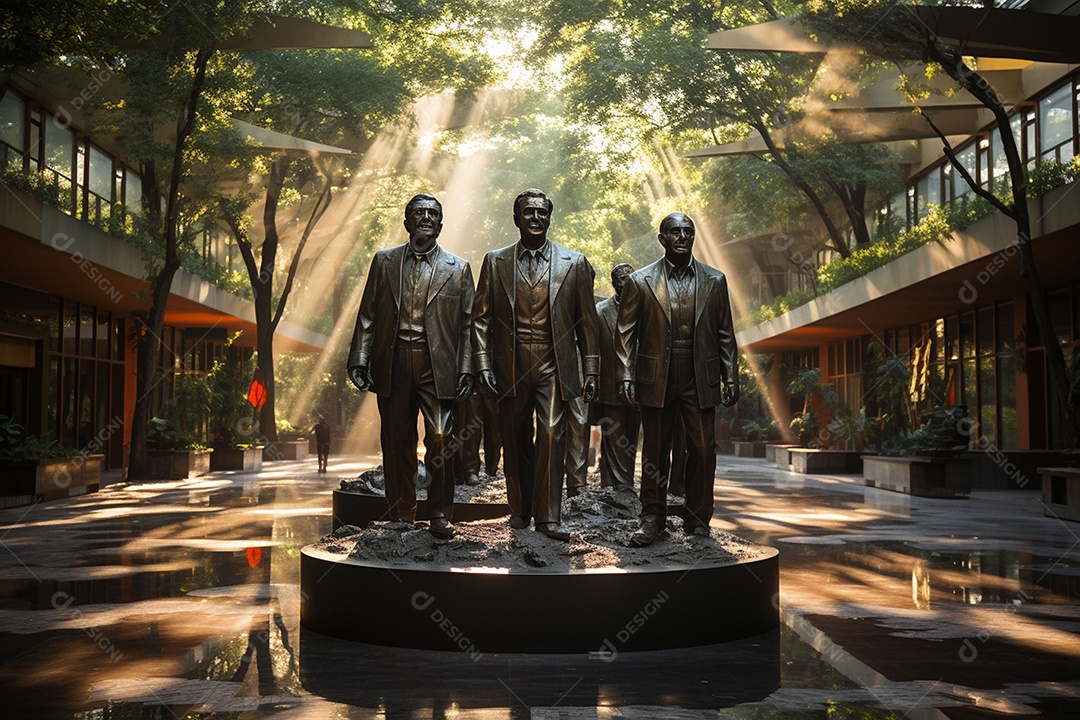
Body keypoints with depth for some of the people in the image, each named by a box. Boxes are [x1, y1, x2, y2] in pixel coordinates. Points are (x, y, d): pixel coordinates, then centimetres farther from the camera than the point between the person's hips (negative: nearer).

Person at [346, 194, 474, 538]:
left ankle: (440, 515, 5)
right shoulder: (384, 262, 11)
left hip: (437, 365, -1)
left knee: (440, 440, -6)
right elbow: (368, 314, 9)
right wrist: (359, 359, 0)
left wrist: (466, 369, -3)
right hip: (393, 363, 2)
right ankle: (401, 515, 15)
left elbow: (467, 324, 6)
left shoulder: (458, 269, 8)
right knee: (396, 442, 6)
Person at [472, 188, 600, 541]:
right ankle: (520, 509, 23)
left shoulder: (574, 263, 5)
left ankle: (548, 515, -4)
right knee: (516, 440, 9)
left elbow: (586, 320, 6)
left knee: (552, 434, -10)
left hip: (554, 365, -1)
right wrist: (482, 364, -3)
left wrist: (590, 370, 2)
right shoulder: (495, 262, 7)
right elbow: (481, 316, 7)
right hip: (511, 365, 1)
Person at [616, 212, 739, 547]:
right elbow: (625, 333, 3)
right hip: (656, 380, -1)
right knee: (654, 452, 5)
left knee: (703, 450, 2)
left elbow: (725, 334, 10)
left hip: (700, 381, 1)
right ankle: (652, 519, 16)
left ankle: (697, 520, 14)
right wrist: (625, 377, -5)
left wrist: (731, 378, 5)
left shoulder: (715, 281, 8)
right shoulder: (640, 282, 2)